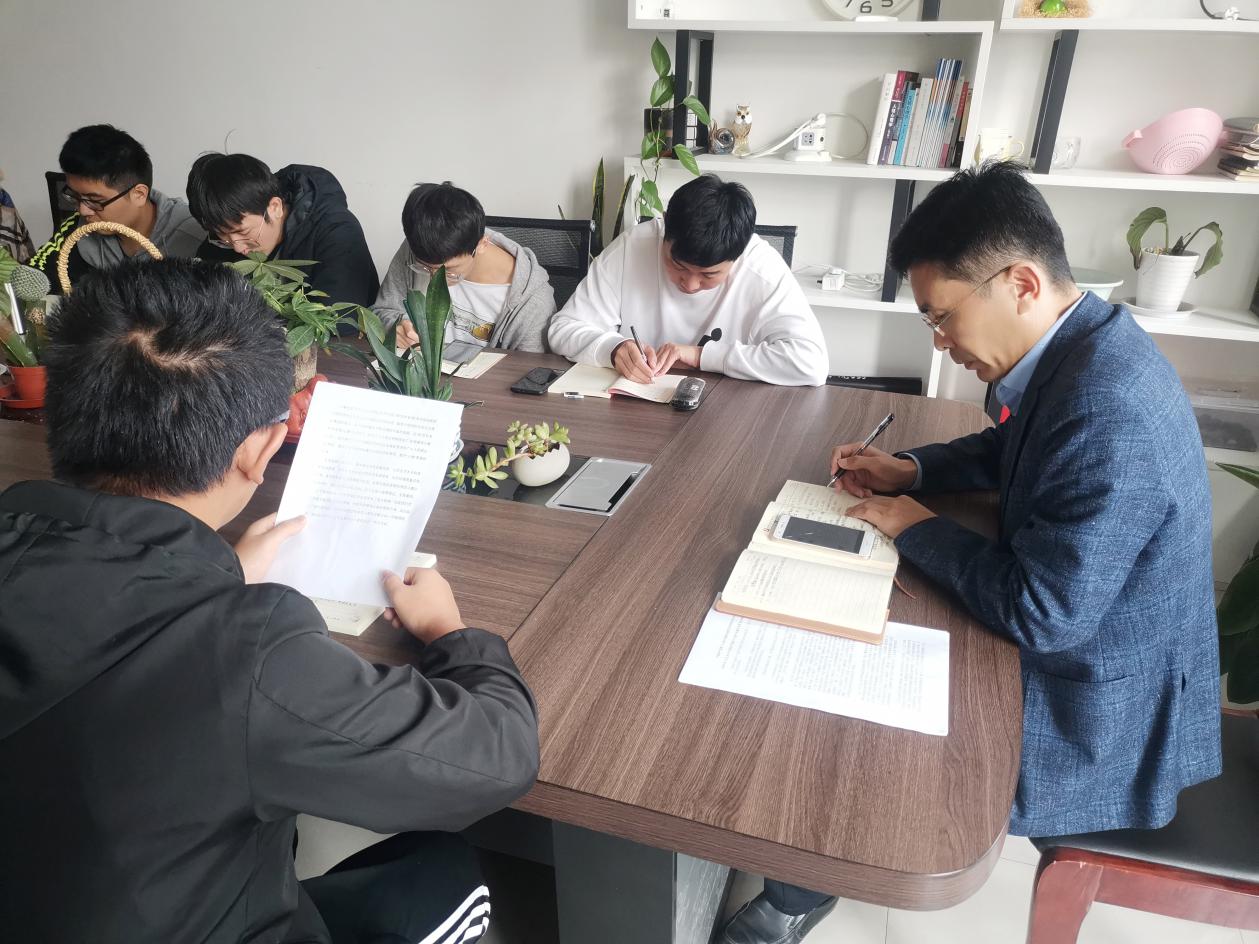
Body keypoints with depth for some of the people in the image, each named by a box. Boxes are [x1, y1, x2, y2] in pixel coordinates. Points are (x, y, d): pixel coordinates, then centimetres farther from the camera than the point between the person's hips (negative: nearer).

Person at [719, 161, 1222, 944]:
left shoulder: (1107, 412, -35)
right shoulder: (1081, 343, -4)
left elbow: (1040, 615, -31)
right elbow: (1011, 450, 15)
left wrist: (918, 527, -18)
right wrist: (913, 470, 0)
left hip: (1099, 713, -9)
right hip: (1069, 643, 9)